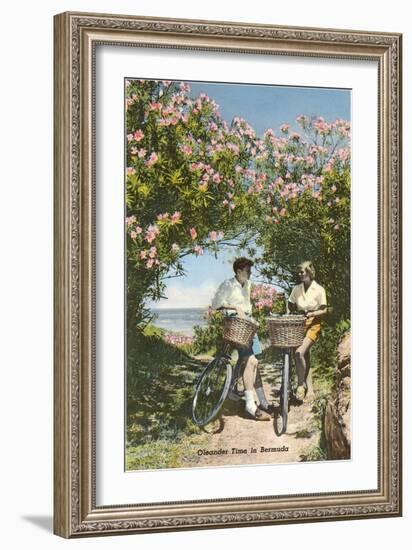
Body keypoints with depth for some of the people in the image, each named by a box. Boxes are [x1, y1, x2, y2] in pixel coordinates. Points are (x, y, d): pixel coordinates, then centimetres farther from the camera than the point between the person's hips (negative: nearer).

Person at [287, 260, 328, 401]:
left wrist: (312, 313, -20)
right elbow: (290, 306, 16)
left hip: (313, 325, -5)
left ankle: (301, 384, -11)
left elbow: (324, 310, -4)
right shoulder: (296, 289, 6)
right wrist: (290, 315, -3)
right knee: (304, 355, 6)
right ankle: (304, 384, 20)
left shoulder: (319, 290, -5)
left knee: (299, 352, -23)